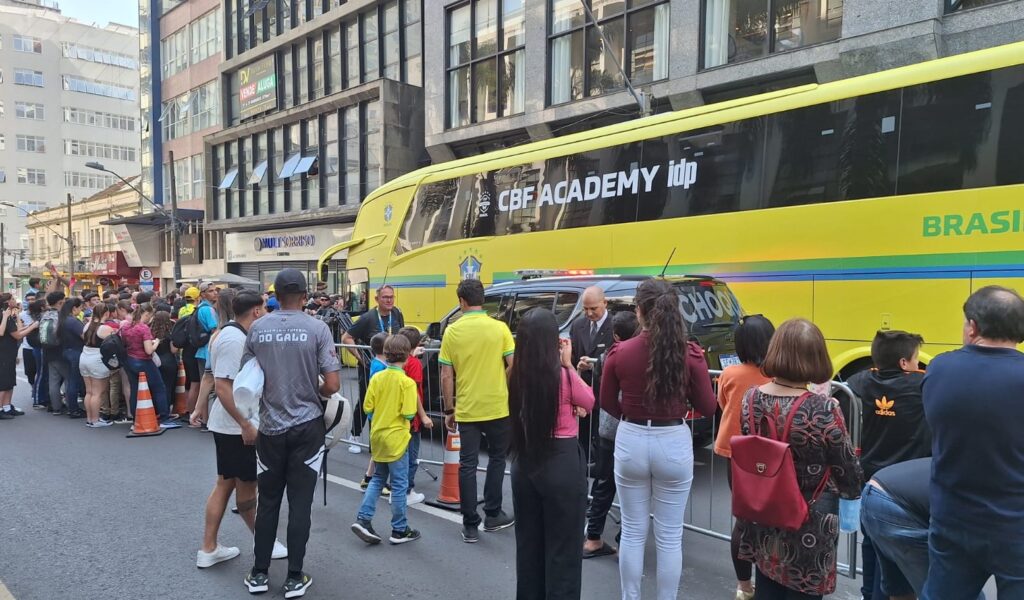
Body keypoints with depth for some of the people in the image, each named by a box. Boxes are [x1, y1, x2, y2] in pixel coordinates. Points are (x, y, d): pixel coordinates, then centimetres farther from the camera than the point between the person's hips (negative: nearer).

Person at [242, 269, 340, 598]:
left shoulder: (257, 328, -2)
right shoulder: (317, 328, -10)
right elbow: (333, 385, -12)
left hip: (270, 427, 2)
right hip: (307, 427, -2)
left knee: (268, 501, 14)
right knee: (300, 503, 6)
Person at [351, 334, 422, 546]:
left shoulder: (377, 378, -1)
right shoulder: (407, 382, -16)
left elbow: (367, 408, 0)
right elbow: (409, 414, -20)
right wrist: (398, 412, 2)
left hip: (377, 436, 5)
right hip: (396, 439, -5)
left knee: (377, 479, 20)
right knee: (399, 485, 5)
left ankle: (363, 519, 12)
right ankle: (400, 530, 14)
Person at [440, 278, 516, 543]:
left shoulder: (452, 331, -4)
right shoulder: (499, 328, -7)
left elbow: (446, 376, -2)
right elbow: (514, 366, -7)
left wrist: (449, 410, 7)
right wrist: (514, 399, 8)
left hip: (466, 410, 0)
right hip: (497, 407, 0)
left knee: (467, 465, 8)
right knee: (497, 459, 19)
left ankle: (470, 526, 11)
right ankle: (492, 515, 24)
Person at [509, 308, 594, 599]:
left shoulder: (516, 375, -5)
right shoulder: (563, 375, -18)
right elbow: (589, 403, 1)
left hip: (524, 461, 5)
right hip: (562, 462, -5)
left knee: (528, 543, 20)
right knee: (563, 547, 10)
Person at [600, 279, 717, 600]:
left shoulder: (619, 352, -10)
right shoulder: (690, 353, -12)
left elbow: (607, 402, 3)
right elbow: (707, 407, -3)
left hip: (630, 441, 1)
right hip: (674, 443, -1)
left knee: (633, 531, 16)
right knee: (670, 536, 13)